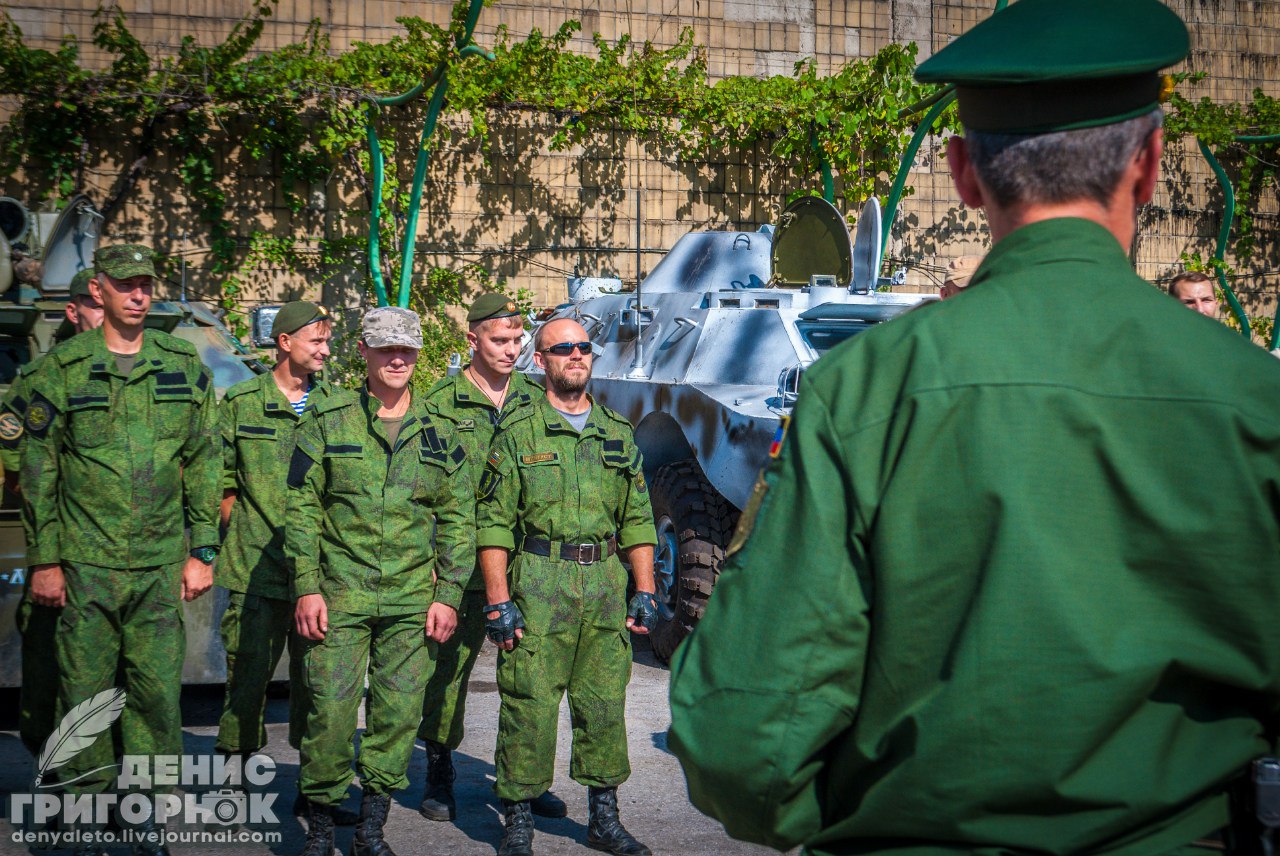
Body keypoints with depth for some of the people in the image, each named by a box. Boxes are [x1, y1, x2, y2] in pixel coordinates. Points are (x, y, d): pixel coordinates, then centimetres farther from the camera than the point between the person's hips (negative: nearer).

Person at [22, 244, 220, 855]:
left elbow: (203, 465, 9)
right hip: (85, 564, -1)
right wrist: (44, 560, 0)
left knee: (158, 690, 2)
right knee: (85, 689, 4)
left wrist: (201, 552, 5)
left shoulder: (185, 366, 7)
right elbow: (38, 469, 3)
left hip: (162, 565, 1)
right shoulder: (60, 370, 1)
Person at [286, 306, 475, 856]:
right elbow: (301, 507, 1)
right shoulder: (327, 421, 3)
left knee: (399, 712, 4)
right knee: (330, 709, -4)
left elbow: (458, 521, 10)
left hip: (413, 599, 2)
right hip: (340, 593, -2)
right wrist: (306, 587, -6)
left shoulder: (438, 435, 9)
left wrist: (447, 596, 2)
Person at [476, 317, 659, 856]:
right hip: (538, 590, -3)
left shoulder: (619, 434, 14)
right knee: (528, 706, -3)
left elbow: (638, 520, 16)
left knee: (604, 705, 7)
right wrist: (498, 602, -8)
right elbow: (493, 523, -2)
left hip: (607, 589, 4)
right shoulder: (519, 434, 2)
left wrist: (645, 591, 8)